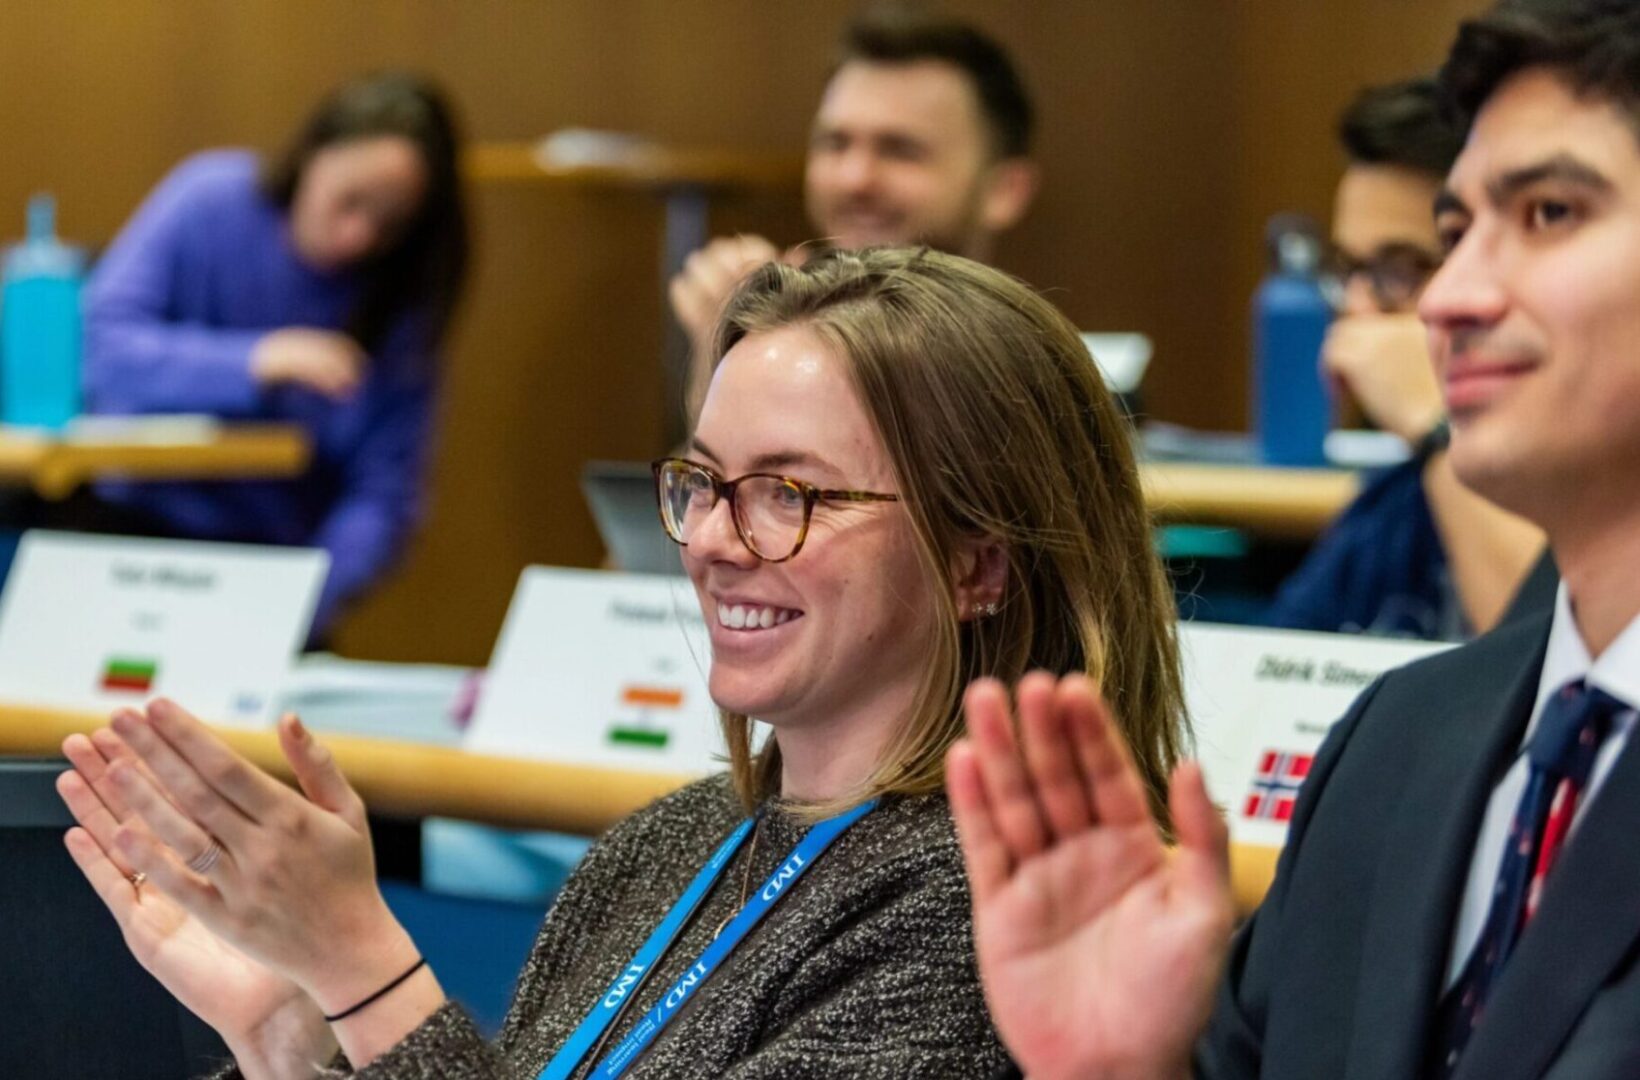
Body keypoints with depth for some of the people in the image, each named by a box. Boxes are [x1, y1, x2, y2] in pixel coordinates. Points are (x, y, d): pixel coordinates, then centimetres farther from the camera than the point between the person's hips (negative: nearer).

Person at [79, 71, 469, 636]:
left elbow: (383, 495, -9)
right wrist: (252, 363, -29)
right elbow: (98, 346, -15)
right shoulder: (213, 201, -7)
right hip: (140, 521, -1)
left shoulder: (403, 298, -4)